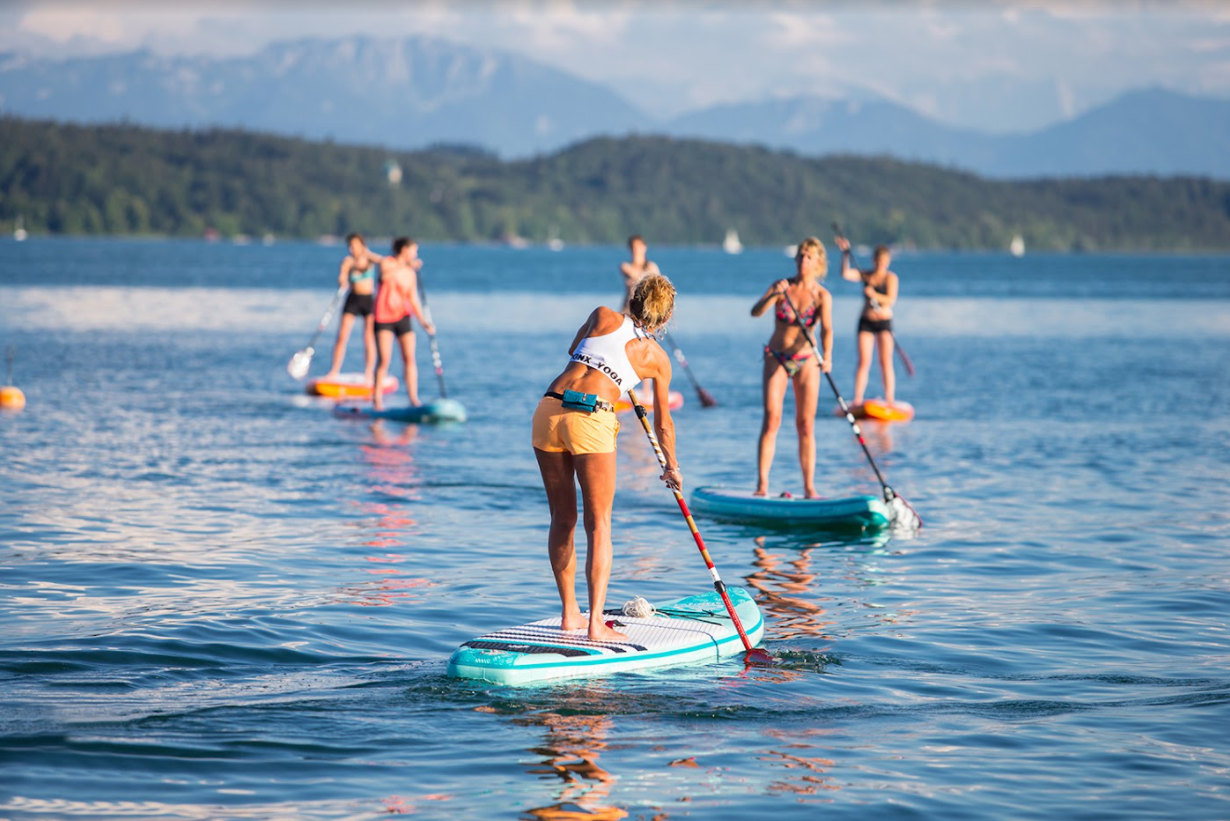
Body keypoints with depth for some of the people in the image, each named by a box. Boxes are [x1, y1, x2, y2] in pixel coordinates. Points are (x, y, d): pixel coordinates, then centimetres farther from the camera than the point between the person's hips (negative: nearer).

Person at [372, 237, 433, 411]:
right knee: (384, 360, -10)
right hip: (384, 318, -4)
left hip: (403, 317, 4)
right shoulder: (388, 263, -4)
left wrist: (424, 322, 0)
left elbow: (413, 300, 10)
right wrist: (405, 265, -22)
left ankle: (414, 399, -6)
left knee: (409, 358, -5)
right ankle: (377, 398, 0)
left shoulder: (411, 273, 9)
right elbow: (385, 276, -24)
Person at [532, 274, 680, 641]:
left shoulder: (603, 317, 15)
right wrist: (672, 467, 38)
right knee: (598, 524, 2)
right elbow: (663, 423, 24)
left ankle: (569, 614, 22)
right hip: (591, 420, -3)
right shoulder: (657, 357, 13)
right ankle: (596, 623, -7)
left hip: (549, 408, 3)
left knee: (562, 519, 14)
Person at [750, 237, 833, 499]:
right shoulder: (781, 286, -4)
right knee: (771, 418, -11)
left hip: (805, 361, 0)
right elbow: (756, 312, -18)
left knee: (806, 424, 0)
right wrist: (774, 295, -36)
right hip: (776, 358, 0)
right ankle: (762, 483, -13)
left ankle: (809, 487, 3)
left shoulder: (822, 296, -7)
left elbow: (826, 329, -22)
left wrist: (826, 357, -39)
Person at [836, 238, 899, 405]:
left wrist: (875, 295, -26)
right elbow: (846, 274, -7)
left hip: (884, 322, -2)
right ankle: (857, 401, -7)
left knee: (886, 362, -6)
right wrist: (845, 254, -13)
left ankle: (890, 401, -5)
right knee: (864, 362, -5)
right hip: (866, 322, 2)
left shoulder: (890, 277, -2)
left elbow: (891, 300, -13)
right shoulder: (865, 275, 6)